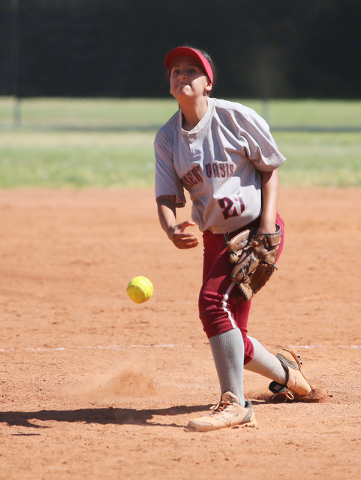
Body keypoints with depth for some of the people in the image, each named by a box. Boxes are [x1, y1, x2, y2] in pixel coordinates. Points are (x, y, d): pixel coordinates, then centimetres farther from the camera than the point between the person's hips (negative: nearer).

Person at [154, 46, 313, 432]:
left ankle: (235, 405, -25)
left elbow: (269, 168, -4)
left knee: (214, 301, -27)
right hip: (216, 238, 6)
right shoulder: (166, 138, 1)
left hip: (257, 230, -6)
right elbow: (166, 198, -4)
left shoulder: (235, 117, -12)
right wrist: (172, 232, -27)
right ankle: (285, 372, 39)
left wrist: (267, 227, -15)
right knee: (227, 334, 8)